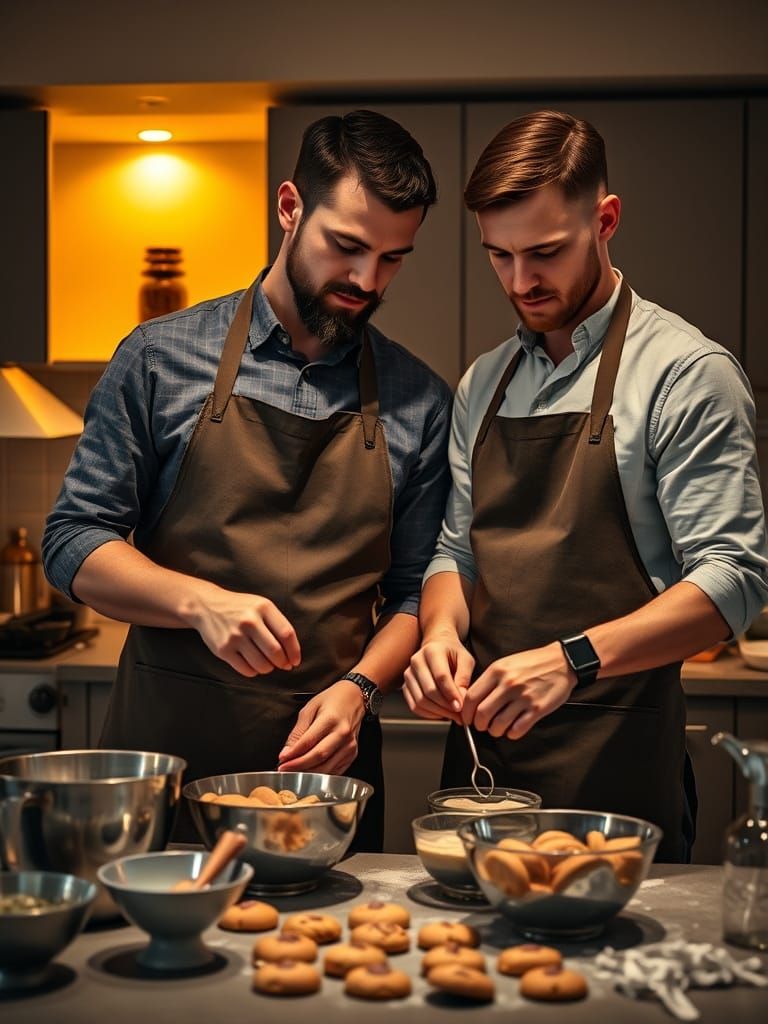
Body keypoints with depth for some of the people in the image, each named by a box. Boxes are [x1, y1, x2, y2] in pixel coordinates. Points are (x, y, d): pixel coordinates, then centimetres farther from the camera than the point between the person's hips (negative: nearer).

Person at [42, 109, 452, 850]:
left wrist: (359, 686, -11)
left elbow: (411, 593, 8)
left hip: (324, 764, 2)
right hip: (163, 756, -1)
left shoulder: (419, 405, 5)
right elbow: (74, 543, -1)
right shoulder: (161, 359, 0)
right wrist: (199, 601, -18)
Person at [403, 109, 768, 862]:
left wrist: (572, 660, -25)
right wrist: (442, 630, -5)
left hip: (613, 762, -5)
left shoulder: (685, 372, -7)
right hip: (482, 746, 5)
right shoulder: (482, 384, 12)